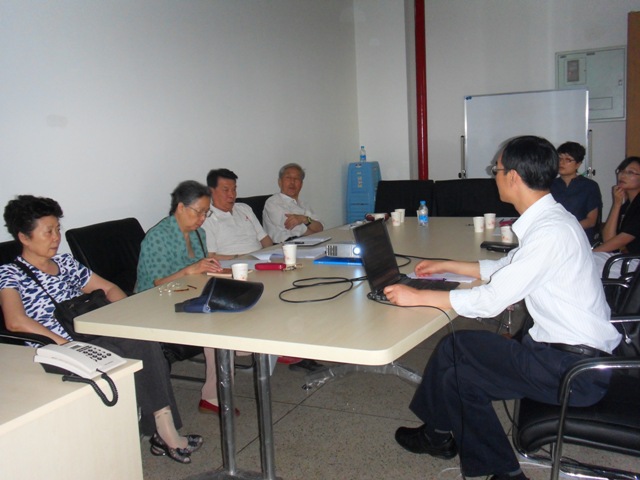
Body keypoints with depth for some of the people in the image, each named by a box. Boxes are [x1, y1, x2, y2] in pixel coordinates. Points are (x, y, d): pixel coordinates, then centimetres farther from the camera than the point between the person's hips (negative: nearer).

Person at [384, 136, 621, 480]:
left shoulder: (550, 232, -23)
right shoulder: (547, 220, 7)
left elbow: (491, 301, -24)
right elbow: (507, 268, 22)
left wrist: (418, 296, -17)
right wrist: (448, 266, 25)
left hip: (574, 369, -9)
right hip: (573, 352, 9)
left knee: (454, 351, -5)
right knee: (463, 371, 6)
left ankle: (439, 436, 20)